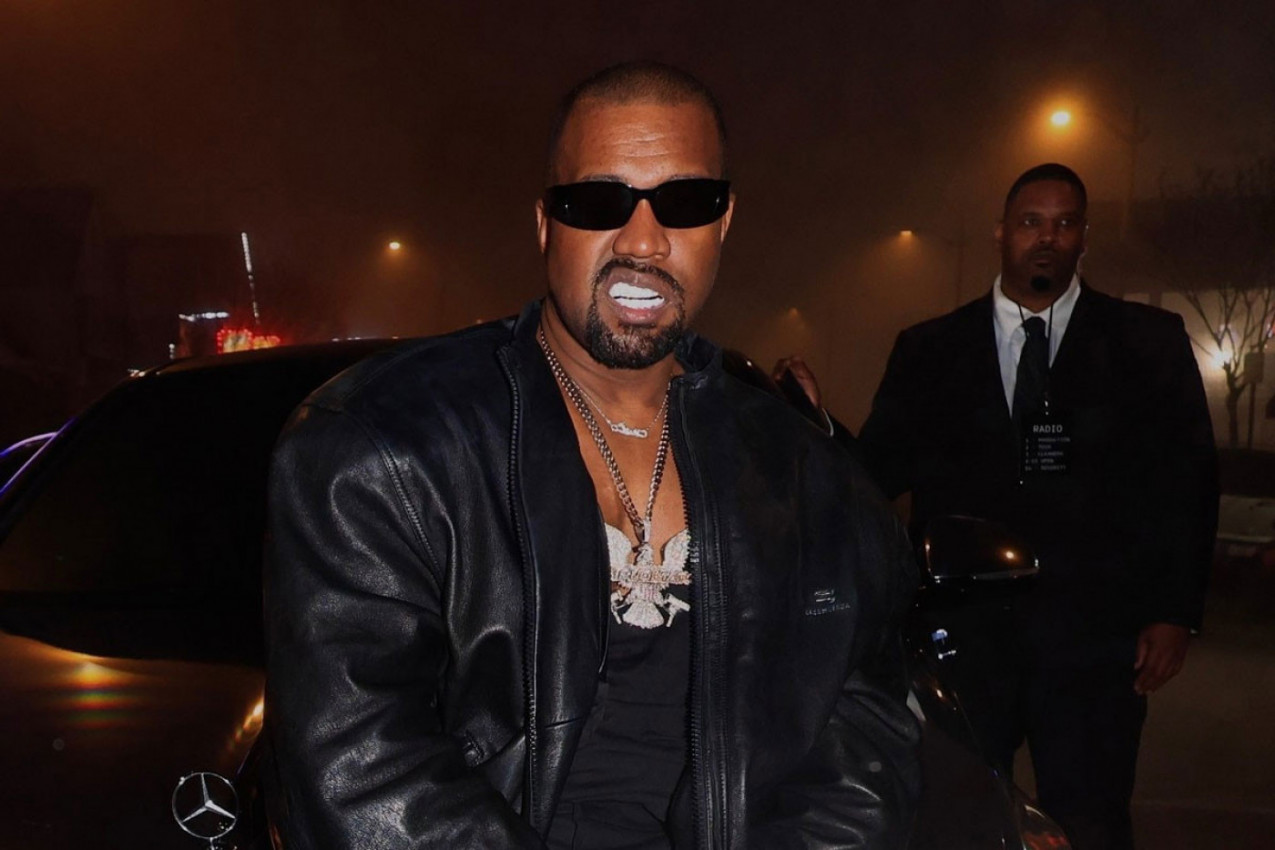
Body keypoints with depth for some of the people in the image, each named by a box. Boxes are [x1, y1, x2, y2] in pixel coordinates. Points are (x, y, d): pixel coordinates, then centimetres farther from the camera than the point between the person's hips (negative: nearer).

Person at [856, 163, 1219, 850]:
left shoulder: (1149, 343, 6)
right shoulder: (930, 350, 9)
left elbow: (1187, 480, 4)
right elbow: (877, 471, 4)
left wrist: (1175, 612, -3)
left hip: (1093, 635, -1)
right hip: (961, 633, 1)